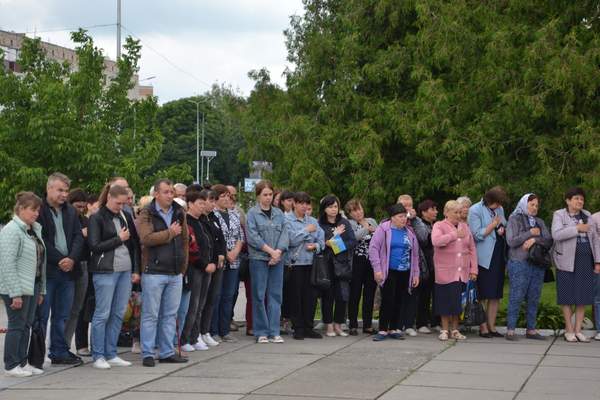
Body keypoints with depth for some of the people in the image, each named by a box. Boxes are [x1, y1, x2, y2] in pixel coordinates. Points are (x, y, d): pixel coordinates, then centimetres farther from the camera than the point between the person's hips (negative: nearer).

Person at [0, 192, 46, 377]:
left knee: (27, 325, 11)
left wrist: (41, 290, 16)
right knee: (17, 325, -3)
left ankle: (22, 362, 18)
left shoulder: (35, 230, 13)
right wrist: (15, 293, -22)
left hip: (32, 286, 8)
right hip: (17, 287, -8)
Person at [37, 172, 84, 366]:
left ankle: (60, 352, 18)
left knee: (62, 316, 11)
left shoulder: (70, 211, 14)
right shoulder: (39, 210, -6)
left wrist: (72, 259, -7)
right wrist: (59, 260, -13)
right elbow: (41, 240, -12)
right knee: (41, 315, -3)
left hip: (67, 270, 6)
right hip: (46, 270, -6)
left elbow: (78, 237, 9)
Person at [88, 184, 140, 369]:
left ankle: (111, 354, 14)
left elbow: (135, 244, 15)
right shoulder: (97, 218, -3)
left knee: (118, 314, 7)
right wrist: (119, 239, -8)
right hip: (105, 272, -6)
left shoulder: (126, 217, 13)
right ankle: (98, 356, 4)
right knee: (102, 314, -3)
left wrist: (136, 270, 9)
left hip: (125, 271, 6)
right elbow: (95, 246, -10)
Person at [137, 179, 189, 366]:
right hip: (154, 272, -6)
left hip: (175, 273, 6)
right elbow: (146, 238, -19)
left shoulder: (179, 213, 12)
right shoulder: (147, 214, -5)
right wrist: (170, 233, -13)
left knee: (170, 314, 10)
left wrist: (183, 265, 12)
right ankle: (148, 354, 5)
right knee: (150, 314, -1)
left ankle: (167, 352, 18)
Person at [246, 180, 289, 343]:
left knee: (275, 295, 4)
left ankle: (274, 332, 8)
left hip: (277, 259, 4)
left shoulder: (279, 213, 12)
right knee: (259, 295, -1)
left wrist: (278, 252, -11)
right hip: (258, 258, -4)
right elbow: (252, 237, -9)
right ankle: (261, 332, 6)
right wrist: (270, 250, -13)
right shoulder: (252, 213, -1)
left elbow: (284, 234, 4)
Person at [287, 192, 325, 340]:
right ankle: (298, 329, 5)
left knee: (311, 296, 4)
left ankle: (309, 327, 13)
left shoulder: (313, 221, 15)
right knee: (296, 296, -2)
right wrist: (307, 231, -8)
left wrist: (315, 246, -9)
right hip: (295, 262, -4)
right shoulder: (287, 220, -1)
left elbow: (321, 240, 11)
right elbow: (291, 239, -13)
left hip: (311, 263, 4)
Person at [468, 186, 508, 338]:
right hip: (484, 257, -7)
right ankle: (483, 328, 3)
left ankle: (492, 327, 14)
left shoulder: (499, 209, 13)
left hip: (498, 256, 7)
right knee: (483, 295, -2)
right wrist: (493, 225, -10)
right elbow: (477, 235, -12)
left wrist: (502, 229, 2)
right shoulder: (475, 210, -7)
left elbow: (505, 226, 25)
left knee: (496, 294, 8)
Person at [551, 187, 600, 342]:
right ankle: (569, 330, 8)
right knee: (568, 296, 0)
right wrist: (577, 228, -20)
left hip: (586, 261, 4)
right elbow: (556, 234, -18)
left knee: (583, 295, 3)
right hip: (568, 260, -4)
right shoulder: (559, 215, -1)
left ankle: (578, 330, 8)